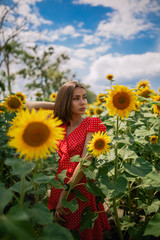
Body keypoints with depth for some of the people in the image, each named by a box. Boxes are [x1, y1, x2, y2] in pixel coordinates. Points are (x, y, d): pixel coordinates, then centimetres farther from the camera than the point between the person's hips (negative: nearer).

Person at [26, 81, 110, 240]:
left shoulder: (91, 124, -10)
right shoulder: (60, 125, 3)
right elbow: (30, 107, 7)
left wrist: (64, 195, -19)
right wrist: (58, 105, 3)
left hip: (80, 187, -4)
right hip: (60, 184, 4)